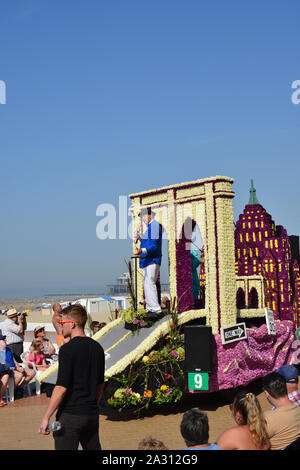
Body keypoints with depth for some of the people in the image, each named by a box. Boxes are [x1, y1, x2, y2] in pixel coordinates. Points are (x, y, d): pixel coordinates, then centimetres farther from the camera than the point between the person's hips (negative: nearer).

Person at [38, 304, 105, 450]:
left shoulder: (68, 349, -15)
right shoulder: (97, 347, 8)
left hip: (70, 415, -7)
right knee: (93, 447, 17)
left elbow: (61, 387, -19)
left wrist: (46, 417, -13)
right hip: (92, 414, 7)